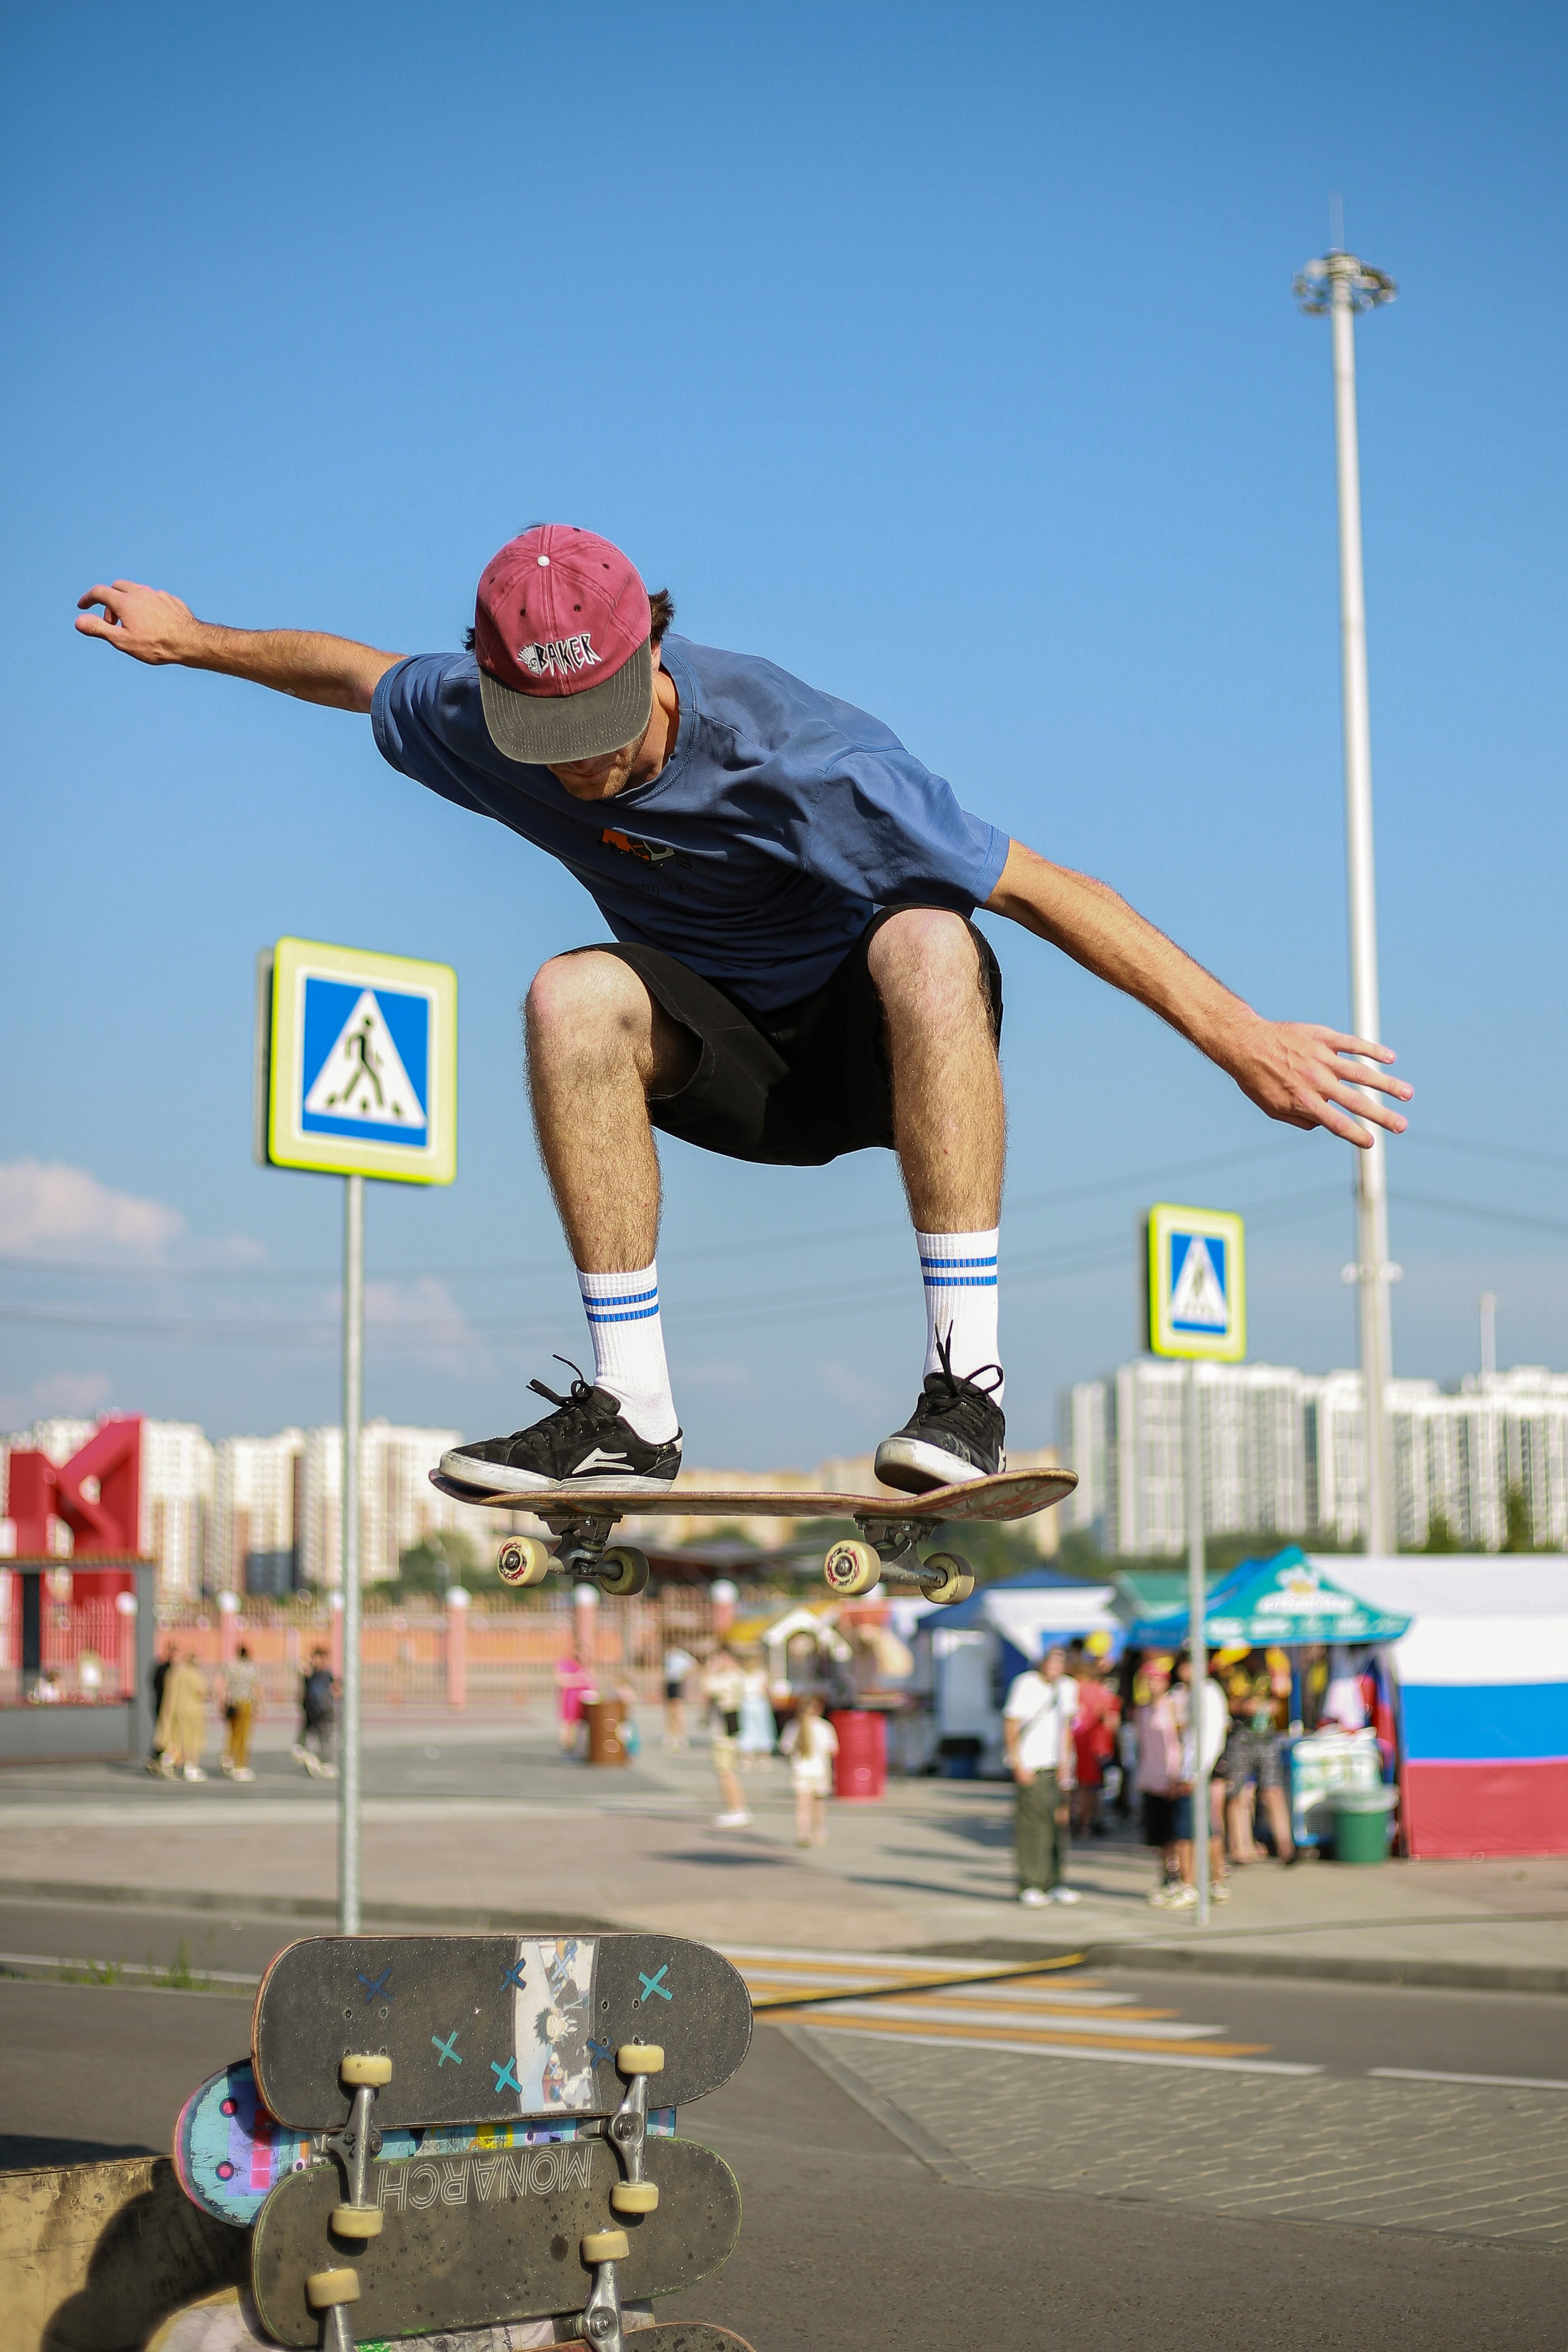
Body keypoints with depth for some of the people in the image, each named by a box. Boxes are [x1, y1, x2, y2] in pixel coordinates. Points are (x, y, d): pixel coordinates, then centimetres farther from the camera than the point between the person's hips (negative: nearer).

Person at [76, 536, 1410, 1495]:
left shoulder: (797, 757, -29)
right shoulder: (473, 719, -13)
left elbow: (1034, 888, -29)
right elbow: (362, 670, 11)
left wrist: (1236, 1035, -33)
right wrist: (196, 641, 26)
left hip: (887, 1046, -4)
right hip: (730, 1066, 4)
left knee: (926, 938, -38)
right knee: (575, 996, -28)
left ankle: (968, 1379, -38)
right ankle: (634, 1413, -25)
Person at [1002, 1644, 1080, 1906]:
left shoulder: (1067, 1687, 9)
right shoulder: (1025, 1684, -9)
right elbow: (1010, 1725, -7)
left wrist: (1066, 1763, 10)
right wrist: (1018, 1764, -10)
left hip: (1056, 1766, 6)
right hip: (1030, 1767, -6)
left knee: (1059, 1822, 5)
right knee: (1031, 1825, -7)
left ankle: (1055, 1884, 13)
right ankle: (1030, 1886, -1)